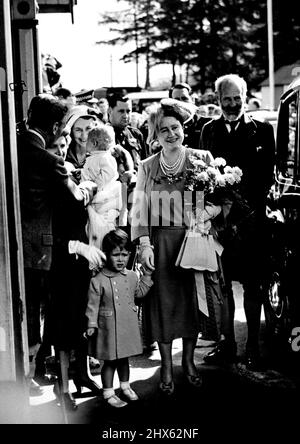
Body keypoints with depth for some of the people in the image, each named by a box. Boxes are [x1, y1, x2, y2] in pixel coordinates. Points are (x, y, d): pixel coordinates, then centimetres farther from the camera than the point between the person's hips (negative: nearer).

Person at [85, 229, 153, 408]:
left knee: (124, 358, 19)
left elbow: (140, 292, 18)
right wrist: (92, 324, -11)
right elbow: (93, 304, -10)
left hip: (129, 326, 5)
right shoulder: (98, 280, -14)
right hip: (109, 328, -5)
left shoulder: (132, 276, 2)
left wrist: (147, 275, 10)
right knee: (110, 361, 5)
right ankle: (108, 393, 18)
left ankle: (125, 386, 37)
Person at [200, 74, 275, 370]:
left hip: (250, 215, -2)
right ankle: (227, 343, 16)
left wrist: (251, 203, -12)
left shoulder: (261, 130, 5)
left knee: (252, 283, 2)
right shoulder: (209, 130, 11)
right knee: (220, 282, 6)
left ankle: (252, 346, 11)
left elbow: (267, 173, 1)